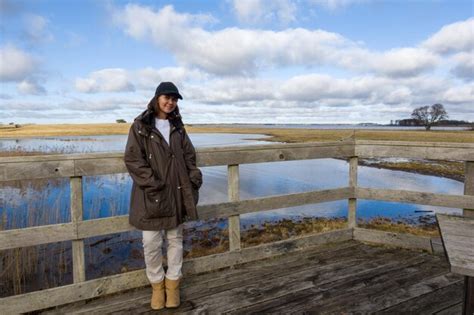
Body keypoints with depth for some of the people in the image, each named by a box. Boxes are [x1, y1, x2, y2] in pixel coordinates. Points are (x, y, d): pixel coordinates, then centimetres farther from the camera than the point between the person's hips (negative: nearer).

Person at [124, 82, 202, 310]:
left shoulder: (177, 125, 10)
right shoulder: (141, 125, -4)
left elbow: (189, 154, 13)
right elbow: (132, 158, -10)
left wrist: (194, 175, -2)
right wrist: (151, 182, -17)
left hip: (176, 192, 4)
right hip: (151, 194, -4)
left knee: (175, 239, 12)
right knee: (152, 243, 3)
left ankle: (172, 282, 29)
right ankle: (157, 284, 25)